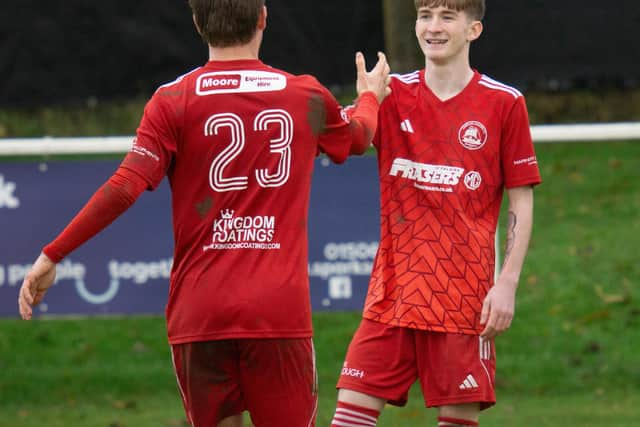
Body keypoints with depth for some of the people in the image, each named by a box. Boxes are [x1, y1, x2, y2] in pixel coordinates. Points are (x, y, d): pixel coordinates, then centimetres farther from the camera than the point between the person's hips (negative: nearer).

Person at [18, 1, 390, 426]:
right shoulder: (307, 96, 6)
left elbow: (123, 189, -11)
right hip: (280, 310, 0)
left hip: (198, 311, 0)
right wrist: (370, 95, 53)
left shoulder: (173, 100, -2)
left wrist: (51, 255, -3)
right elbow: (358, 136, 29)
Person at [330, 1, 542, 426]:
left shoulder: (504, 103, 0)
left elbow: (521, 203, 1)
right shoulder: (392, 94, 7)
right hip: (391, 291, 2)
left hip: (466, 297, -2)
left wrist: (507, 283, -8)